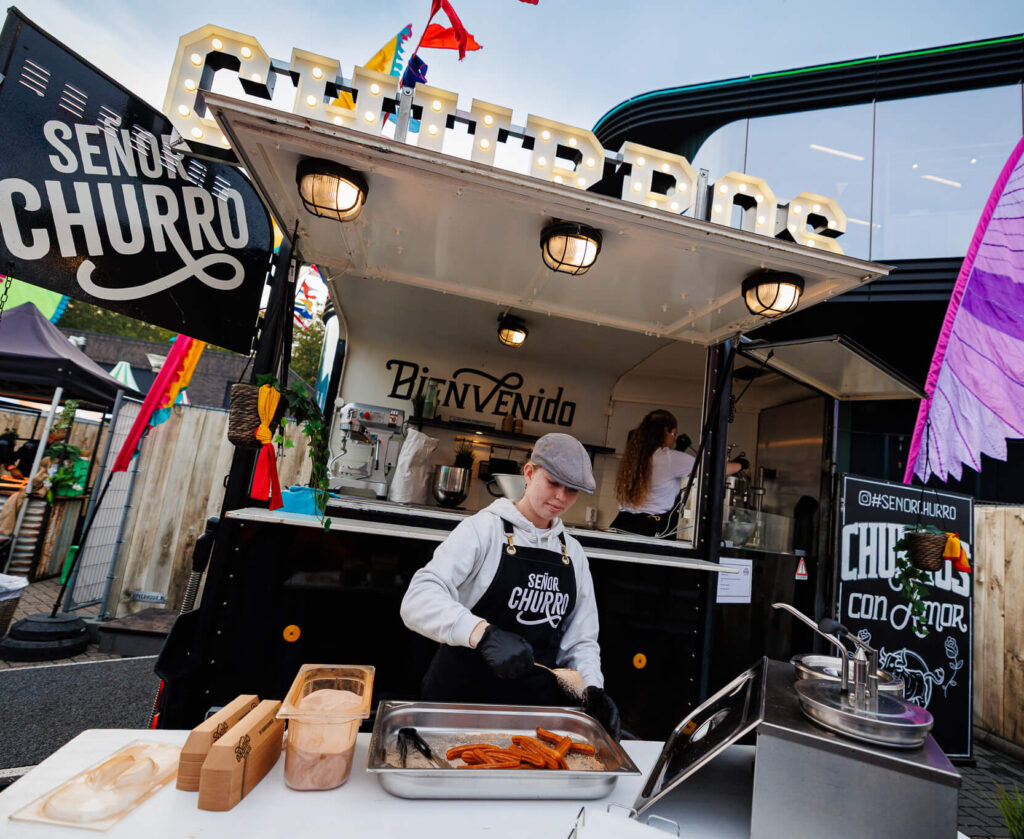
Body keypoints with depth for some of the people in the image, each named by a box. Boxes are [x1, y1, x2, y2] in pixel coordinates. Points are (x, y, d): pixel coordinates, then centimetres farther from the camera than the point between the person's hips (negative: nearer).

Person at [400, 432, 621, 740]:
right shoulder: (484, 528, -10)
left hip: (536, 703, 4)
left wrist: (593, 688, -6)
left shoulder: (573, 552, 7)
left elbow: (580, 638, 12)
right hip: (463, 695, -3)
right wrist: (483, 633, -35)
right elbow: (419, 601, -22)